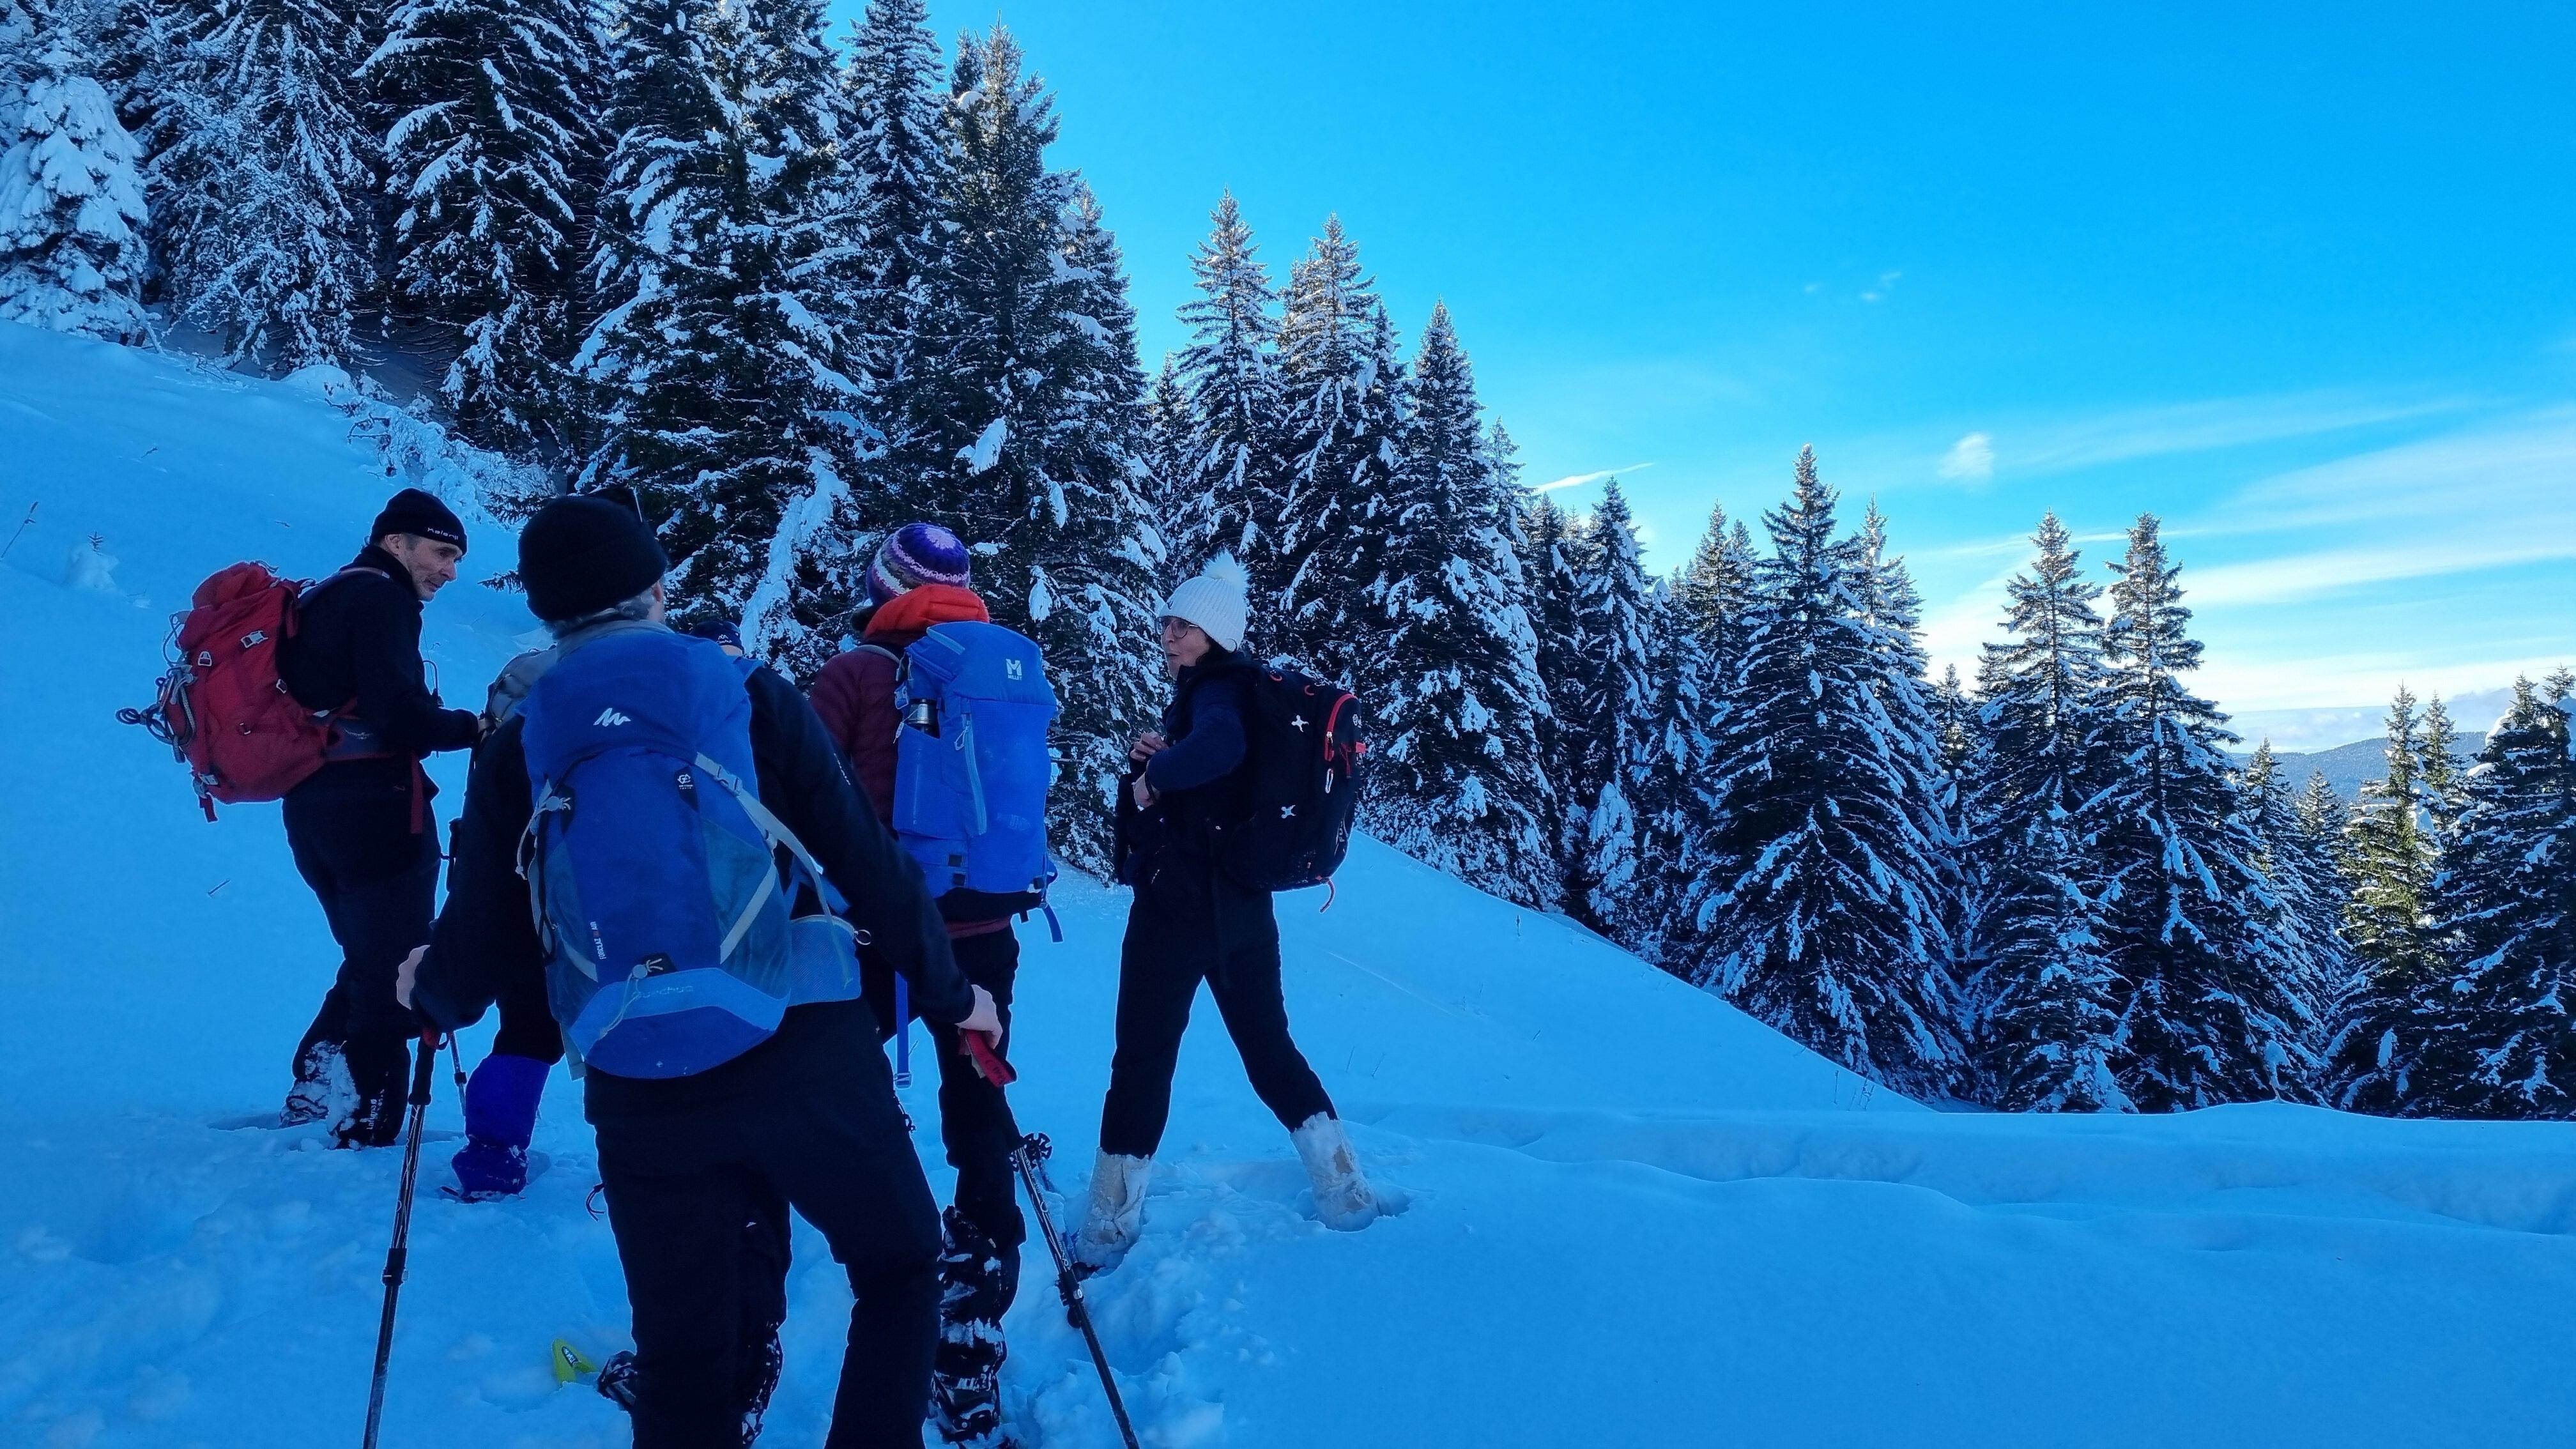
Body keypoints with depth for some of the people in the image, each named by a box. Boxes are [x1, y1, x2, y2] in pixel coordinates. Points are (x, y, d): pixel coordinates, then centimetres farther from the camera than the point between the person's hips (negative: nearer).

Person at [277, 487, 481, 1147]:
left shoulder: (321, 598, 21)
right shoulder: (381, 597, -9)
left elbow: (334, 709, 14)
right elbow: (395, 714, -21)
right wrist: (474, 727, -10)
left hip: (310, 808, 9)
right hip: (373, 809, -9)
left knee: (369, 964, 22)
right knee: (397, 976, -2)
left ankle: (313, 1103, 25)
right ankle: (364, 1132, 1)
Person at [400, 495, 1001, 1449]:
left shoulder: (516, 756, 2)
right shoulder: (754, 699, -2)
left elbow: (488, 948, 5)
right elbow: (867, 865, -4)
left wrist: (431, 991, 29)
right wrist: (946, 991, 9)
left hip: (647, 1102, 2)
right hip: (809, 1064, -2)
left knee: (686, 1358, 16)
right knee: (902, 1269, 19)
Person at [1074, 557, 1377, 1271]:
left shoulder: (1216, 688, -11)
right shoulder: (1243, 690, 16)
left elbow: (1220, 745, -36)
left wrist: (1153, 772, -21)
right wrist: (1152, 757, 0)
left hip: (1177, 901, -9)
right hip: (1241, 904, 9)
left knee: (1143, 1058, 0)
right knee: (1269, 1044, 17)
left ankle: (1110, 1224, 6)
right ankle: (1345, 1187, 20)